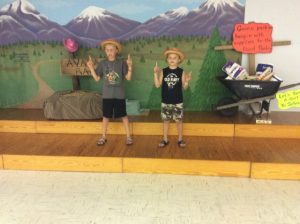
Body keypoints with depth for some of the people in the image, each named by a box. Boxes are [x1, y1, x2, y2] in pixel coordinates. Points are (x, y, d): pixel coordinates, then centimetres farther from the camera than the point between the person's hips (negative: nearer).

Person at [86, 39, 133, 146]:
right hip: (107, 95, 2)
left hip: (119, 95, -2)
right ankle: (103, 137, 24)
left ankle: (128, 136, 17)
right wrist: (91, 68, -9)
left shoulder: (121, 63, -3)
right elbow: (97, 78, 3)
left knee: (123, 115, 6)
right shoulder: (102, 63, 2)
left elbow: (128, 78, -6)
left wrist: (130, 67, -21)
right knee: (106, 116, 10)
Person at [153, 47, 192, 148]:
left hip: (178, 102, -1)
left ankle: (180, 139, 22)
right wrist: (155, 73, -13)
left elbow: (184, 87, -3)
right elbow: (157, 85, -5)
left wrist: (187, 81, -23)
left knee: (178, 120, 7)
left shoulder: (181, 72, -3)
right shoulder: (163, 71, -1)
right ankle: (165, 139, 23)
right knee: (166, 120, 10)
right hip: (165, 101, 1)